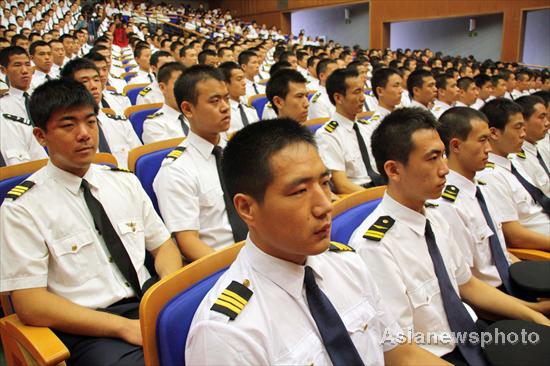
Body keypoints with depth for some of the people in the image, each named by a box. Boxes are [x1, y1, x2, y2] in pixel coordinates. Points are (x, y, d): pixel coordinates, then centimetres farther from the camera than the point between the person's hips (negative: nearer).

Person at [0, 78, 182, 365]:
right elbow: (30, 305, -9)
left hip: (150, 304, 5)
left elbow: (163, 244, 14)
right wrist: (126, 327, -17)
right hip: (85, 330, -4)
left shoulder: (125, 182, 10)